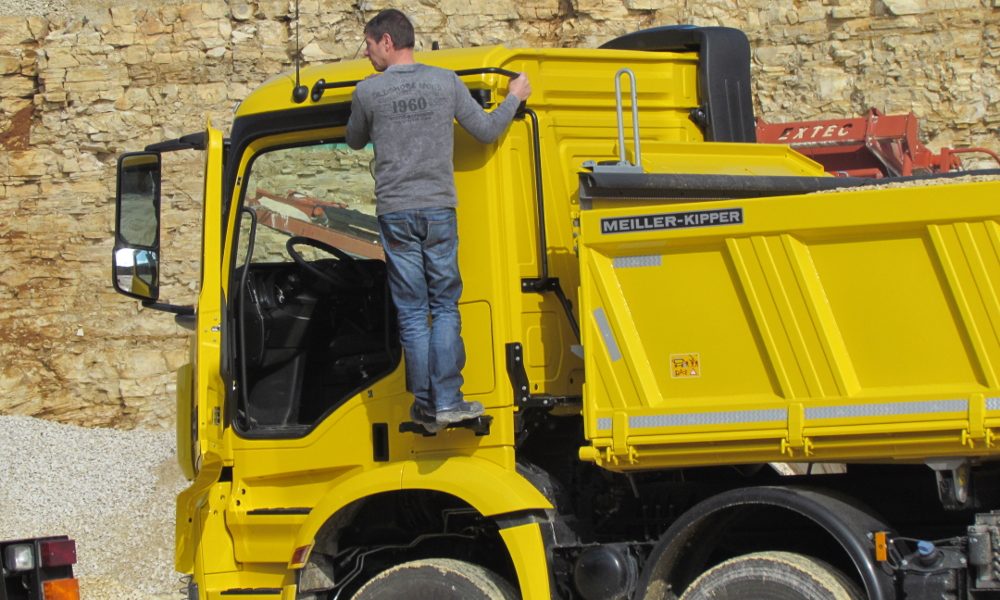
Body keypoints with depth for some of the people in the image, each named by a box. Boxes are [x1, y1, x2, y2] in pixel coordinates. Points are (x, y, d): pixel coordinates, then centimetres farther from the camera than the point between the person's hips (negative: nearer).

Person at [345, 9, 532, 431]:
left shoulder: (368, 91, -2)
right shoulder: (446, 82, 1)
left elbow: (355, 142, 16)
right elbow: (486, 131, 6)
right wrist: (515, 98, 24)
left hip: (395, 213, -1)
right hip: (438, 210, 1)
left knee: (412, 314, 4)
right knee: (445, 308, 7)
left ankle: (424, 405, 4)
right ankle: (447, 400, -2)